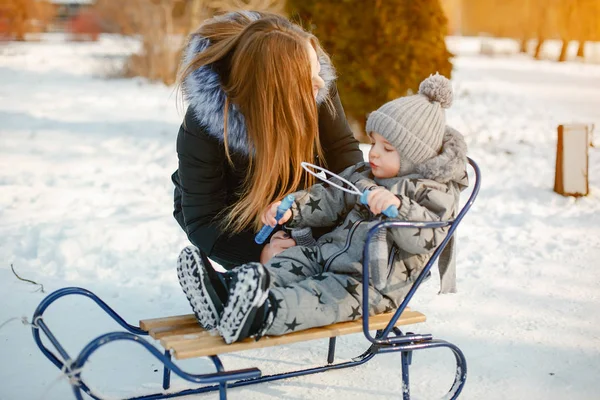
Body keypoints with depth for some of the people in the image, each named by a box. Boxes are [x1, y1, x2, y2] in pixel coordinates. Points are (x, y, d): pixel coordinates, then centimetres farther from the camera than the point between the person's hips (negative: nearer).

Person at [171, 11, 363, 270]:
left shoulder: (320, 87, -27)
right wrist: (260, 252, -50)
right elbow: (202, 221, -33)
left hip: (292, 204, 4)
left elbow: (342, 148, -15)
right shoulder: (202, 125, -36)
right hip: (228, 214, -4)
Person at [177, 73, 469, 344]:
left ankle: (263, 316, -57)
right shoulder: (361, 175, 19)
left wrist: (397, 207, -36)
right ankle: (228, 292, -36)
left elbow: (426, 239, -20)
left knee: (327, 296, -32)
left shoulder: (433, 194, -5)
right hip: (330, 253, 8)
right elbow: (328, 199, 20)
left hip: (374, 280, -8)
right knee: (290, 262, -15)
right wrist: (291, 209, 2)